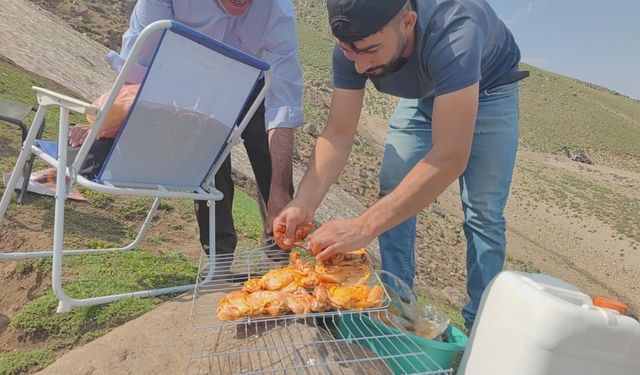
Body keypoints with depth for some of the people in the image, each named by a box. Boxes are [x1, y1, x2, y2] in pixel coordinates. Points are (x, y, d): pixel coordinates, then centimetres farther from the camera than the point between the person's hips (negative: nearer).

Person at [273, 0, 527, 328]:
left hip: (487, 90, -4)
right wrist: (303, 204, -37)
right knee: (392, 198, -6)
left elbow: (451, 157, -47)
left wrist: (365, 226, -51)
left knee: (483, 214, -11)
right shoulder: (353, 47, -27)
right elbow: (338, 132, -24)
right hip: (424, 93, 4)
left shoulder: (453, 33, -43)